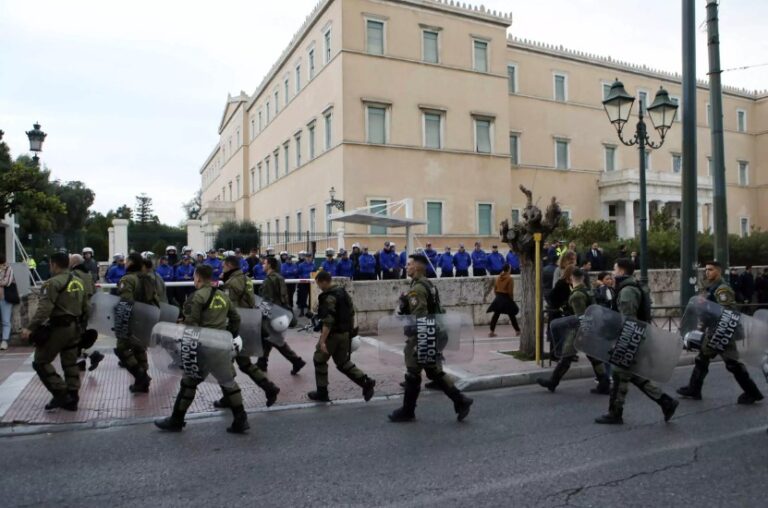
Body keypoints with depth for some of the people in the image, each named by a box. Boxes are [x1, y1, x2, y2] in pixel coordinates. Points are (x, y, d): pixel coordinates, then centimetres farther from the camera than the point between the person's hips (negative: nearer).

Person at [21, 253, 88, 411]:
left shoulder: (53, 282, -12)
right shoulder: (78, 281, 12)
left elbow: (44, 308, -22)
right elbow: (85, 307, 18)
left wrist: (30, 328, -24)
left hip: (58, 328, -8)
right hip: (74, 327, 8)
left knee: (41, 362, 4)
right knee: (70, 363, 12)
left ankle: (61, 394, -2)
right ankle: (71, 399, 15)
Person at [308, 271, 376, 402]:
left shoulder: (329, 297, -19)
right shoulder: (343, 292, 9)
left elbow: (328, 321, -26)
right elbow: (351, 312, 15)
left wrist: (322, 341, -27)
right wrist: (351, 330, 21)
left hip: (333, 334, -8)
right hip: (345, 333, 8)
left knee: (319, 361, 9)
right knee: (343, 362, 16)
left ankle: (322, 393, 15)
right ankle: (366, 382, 4)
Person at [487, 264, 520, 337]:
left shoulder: (498, 278, 8)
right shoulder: (510, 278, -12)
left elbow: (495, 289, 11)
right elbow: (510, 292, -14)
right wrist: (512, 300, -1)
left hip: (498, 298, 5)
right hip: (506, 299, -5)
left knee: (496, 315, 7)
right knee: (512, 315, 5)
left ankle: (492, 332, 6)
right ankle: (518, 331, 14)